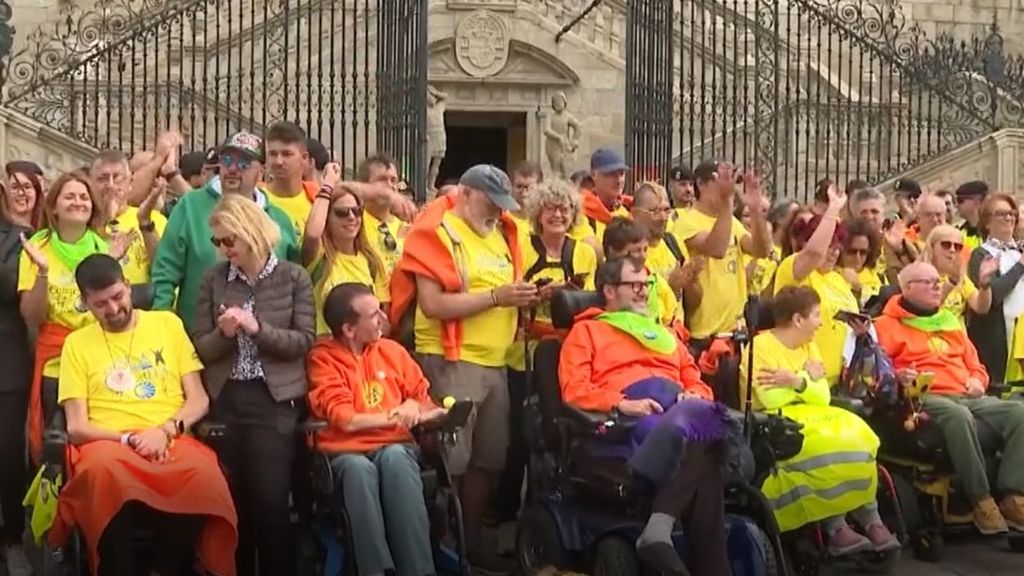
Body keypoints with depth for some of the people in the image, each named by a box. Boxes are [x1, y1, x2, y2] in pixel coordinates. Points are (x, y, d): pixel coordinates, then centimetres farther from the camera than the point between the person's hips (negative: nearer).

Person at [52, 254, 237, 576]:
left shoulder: (167, 323, 16)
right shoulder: (77, 344, 13)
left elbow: (199, 400, 11)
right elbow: (76, 427, 6)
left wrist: (165, 431, -9)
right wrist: (129, 439, -11)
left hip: (171, 441, 1)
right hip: (109, 444, -1)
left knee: (203, 474, -35)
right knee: (105, 472, -40)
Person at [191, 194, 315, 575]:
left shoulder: (294, 277, 0)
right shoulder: (213, 278, 6)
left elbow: (304, 341, -4)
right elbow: (201, 347, 5)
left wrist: (257, 328, -16)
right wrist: (224, 333, -15)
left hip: (274, 400, -3)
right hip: (224, 401, 3)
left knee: (270, 500, -5)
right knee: (231, 501, 6)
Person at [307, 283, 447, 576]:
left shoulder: (392, 350, 14)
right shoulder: (322, 358, 1)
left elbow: (423, 398, 18)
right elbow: (344, 419, -9)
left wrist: (414, 406, -6)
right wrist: (396, 415, -7)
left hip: (394, 447, 2)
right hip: (346, 453, -2)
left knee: (395, 459, -35)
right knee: (358, 469, -39)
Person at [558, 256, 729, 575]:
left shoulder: (664, 333, 37)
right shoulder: (587, 331, 20)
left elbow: (696, 381, 30)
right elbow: (574, 390, 3)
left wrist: (694, 397, 3)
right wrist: (622, 404, -15)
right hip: (627, 419, -5)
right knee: (703, 456, -36)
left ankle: (660, 525, -46)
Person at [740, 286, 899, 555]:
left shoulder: (808, 346, 11)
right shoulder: (761, 346, -10)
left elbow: (823, 398, 0)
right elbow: (771, 400, -21)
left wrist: (797, 381, -20)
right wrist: (807, 379, -9)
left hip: (807, 416, 7)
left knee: (856, 435, -21)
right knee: (829, 445, -32)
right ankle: (835, 524, -23)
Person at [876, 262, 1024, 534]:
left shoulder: (949, 322, 28)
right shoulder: (888, 324, 8)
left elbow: (974, 363, 33)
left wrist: (977, 379, 10)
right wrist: (898, 377, -21)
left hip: (967, 397, 7)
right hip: (925, 398, -6)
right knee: (959, 416, -41)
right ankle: (981, 500, -33)